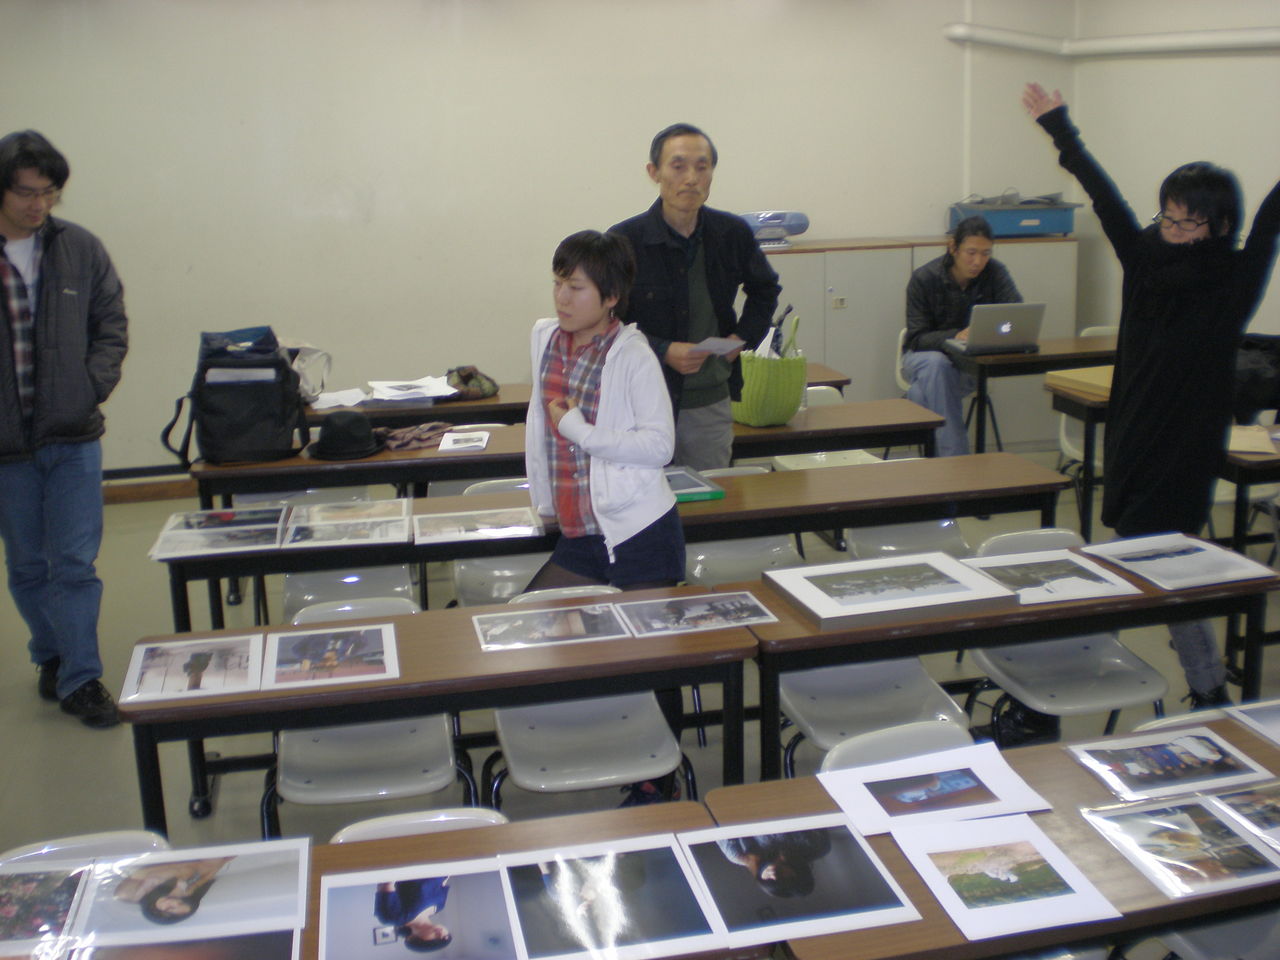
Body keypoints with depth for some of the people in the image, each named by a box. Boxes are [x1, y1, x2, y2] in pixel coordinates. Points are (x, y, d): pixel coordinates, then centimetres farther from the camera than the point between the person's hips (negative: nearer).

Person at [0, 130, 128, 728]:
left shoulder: (81, 249, 0)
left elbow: (112, 327, 7)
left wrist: (91, 389, -5)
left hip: (74, 438, 0)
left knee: (75, 565, 0)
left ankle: (80, 679, 10)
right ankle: (52, 657, 33)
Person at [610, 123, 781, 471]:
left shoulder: (732, 233, 2)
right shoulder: (623, 240, -10)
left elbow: (765, 290, 21)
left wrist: (742, 338, 5)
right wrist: (663, 351, -18)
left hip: (712, 404, 4)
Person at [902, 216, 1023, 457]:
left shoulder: (995, 273, -9)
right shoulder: (924, 279, -15)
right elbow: (917, 339, -17)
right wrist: (955, 336, -37)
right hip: (925, 354, 0)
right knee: (937, 365, -38)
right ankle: (954, 459, -37)